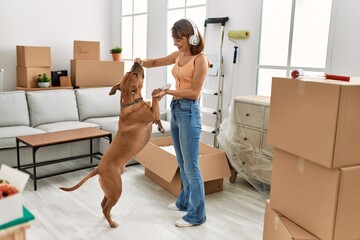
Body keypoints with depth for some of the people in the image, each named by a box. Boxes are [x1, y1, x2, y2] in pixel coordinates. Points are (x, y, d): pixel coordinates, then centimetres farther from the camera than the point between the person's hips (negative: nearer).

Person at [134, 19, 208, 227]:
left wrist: (168, 91, -22)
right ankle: (185, 201, 36)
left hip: (189, 112, -9)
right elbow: (155, 62, 19)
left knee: (191, 165, -2)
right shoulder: (179, 55, 11)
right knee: (182, 163, 19)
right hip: (176, 110, 9)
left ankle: (196, 215, 9)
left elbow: (194, 92, -17)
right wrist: (142, 62, -2)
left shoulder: (200, 59, -13)